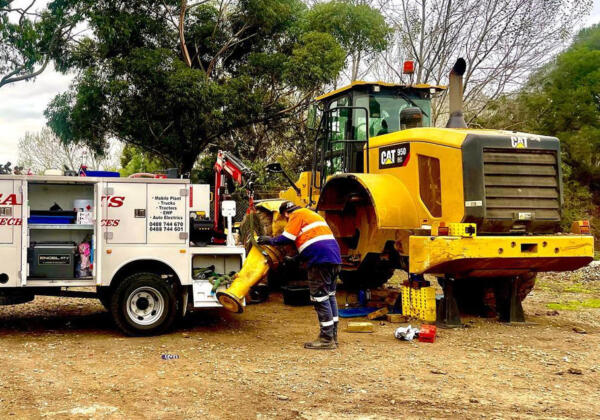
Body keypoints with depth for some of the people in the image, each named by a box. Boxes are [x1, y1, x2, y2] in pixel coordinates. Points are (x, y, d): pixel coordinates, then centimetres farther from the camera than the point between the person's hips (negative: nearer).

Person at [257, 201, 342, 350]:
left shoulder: (297, 215, 2)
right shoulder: (312, 214, 30)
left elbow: (287, 238, -8)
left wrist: (270, 240, 8)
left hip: (321, 259, -10)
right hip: (334, 258, 10)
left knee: (320, 298, -6)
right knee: (330, 296, 14)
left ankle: (326, 339, -5)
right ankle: (333, 336, 19)